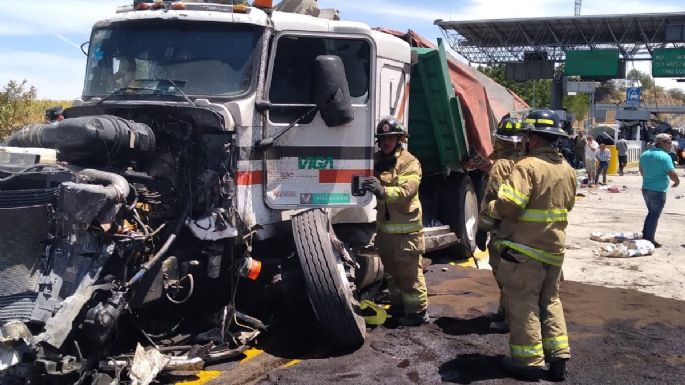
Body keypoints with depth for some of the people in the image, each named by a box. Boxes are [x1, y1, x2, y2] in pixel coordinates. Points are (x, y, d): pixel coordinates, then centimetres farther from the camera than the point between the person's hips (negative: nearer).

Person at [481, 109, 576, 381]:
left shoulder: (528, 166, -19)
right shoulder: (567, 169, 8)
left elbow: (508, 206, -26)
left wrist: (490, 209, -7)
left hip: (525, 249, -7)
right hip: (555, 248, 8)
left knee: (522, 303, 3)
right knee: (550, 301, 19)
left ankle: (528, 361, 9)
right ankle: (558, 357, 19)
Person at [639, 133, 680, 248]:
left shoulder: (644, 155, 7)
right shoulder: (665, 156, -16)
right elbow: (672, 174, -19)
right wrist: (677, 181, 0)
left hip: (646, 188, 7)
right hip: (658, 190, -7)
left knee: (651, 212, 22)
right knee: (655, 215, 3)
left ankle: (645, 236, 24)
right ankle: (649, 240, 8)